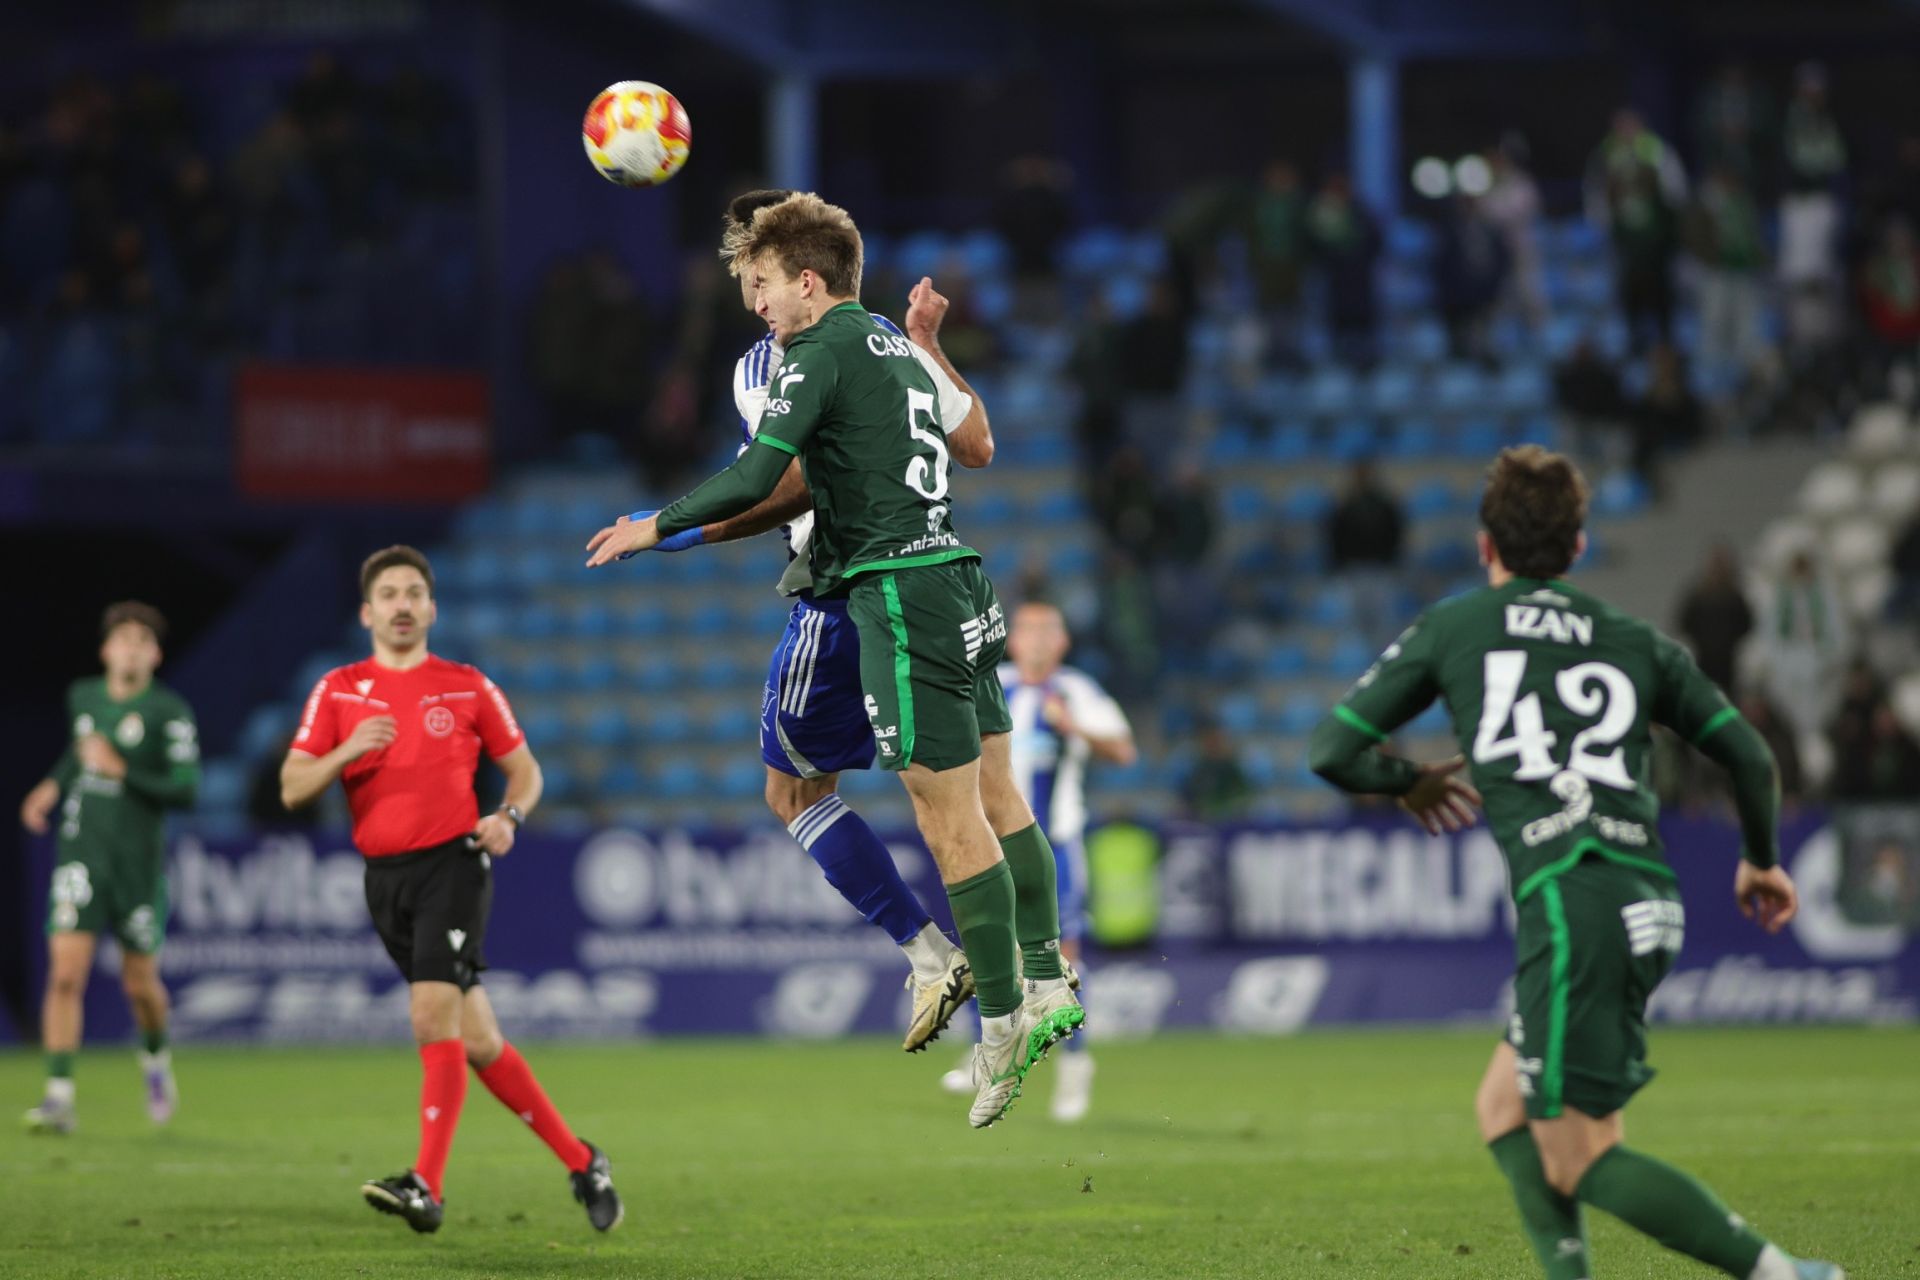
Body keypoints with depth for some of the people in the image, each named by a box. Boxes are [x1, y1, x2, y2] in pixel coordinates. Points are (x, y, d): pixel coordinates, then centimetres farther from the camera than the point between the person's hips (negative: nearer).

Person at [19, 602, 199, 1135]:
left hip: (138, 862, -2)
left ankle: (156, 1059, 39)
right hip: (82, 855, 2)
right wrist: (54, 785, 15)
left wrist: (122, 771, -21)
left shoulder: (170, 712, -7)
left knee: (140, 984, 7)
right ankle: (59, 1096, -12)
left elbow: (186, 790, -14)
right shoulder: (82, 696, 8)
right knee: (65, 972, -13)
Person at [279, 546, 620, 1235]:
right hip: (385, 878, 3)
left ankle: (427, 1186, -25)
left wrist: (509, 817, -9)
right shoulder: (338, 691, 8)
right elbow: (292, 790, 2)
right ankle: (580, 1161, 17)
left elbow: (524, 768, 12)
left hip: (453, 861, -3)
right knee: (475, 1039, 5)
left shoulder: (467, 687, 5)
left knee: (433, 1013, -21)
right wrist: (348, 751, -16)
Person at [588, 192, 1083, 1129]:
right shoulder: (896, 348, 17)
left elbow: (754, 480, -15)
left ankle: (1002, 1025, -5)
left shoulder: (822, 351, -8)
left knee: (951, 821, -6)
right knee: (996, 795, 12)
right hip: (958, 577, 9)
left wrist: (655, 527, -4)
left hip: (902, 596, -9)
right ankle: (1046, 984, 14)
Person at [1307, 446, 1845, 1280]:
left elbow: (1332, 752, 9)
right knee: (1503, 1109, 20)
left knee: (1579, 1163, -1)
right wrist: (1761, 861, 34)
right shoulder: (1635, 642, 19)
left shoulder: (1449, 630, 10)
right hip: (1650, 904, 6)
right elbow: (1747, 755, 16)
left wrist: (1410, 784, 30)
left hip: (1571, 905, -6)